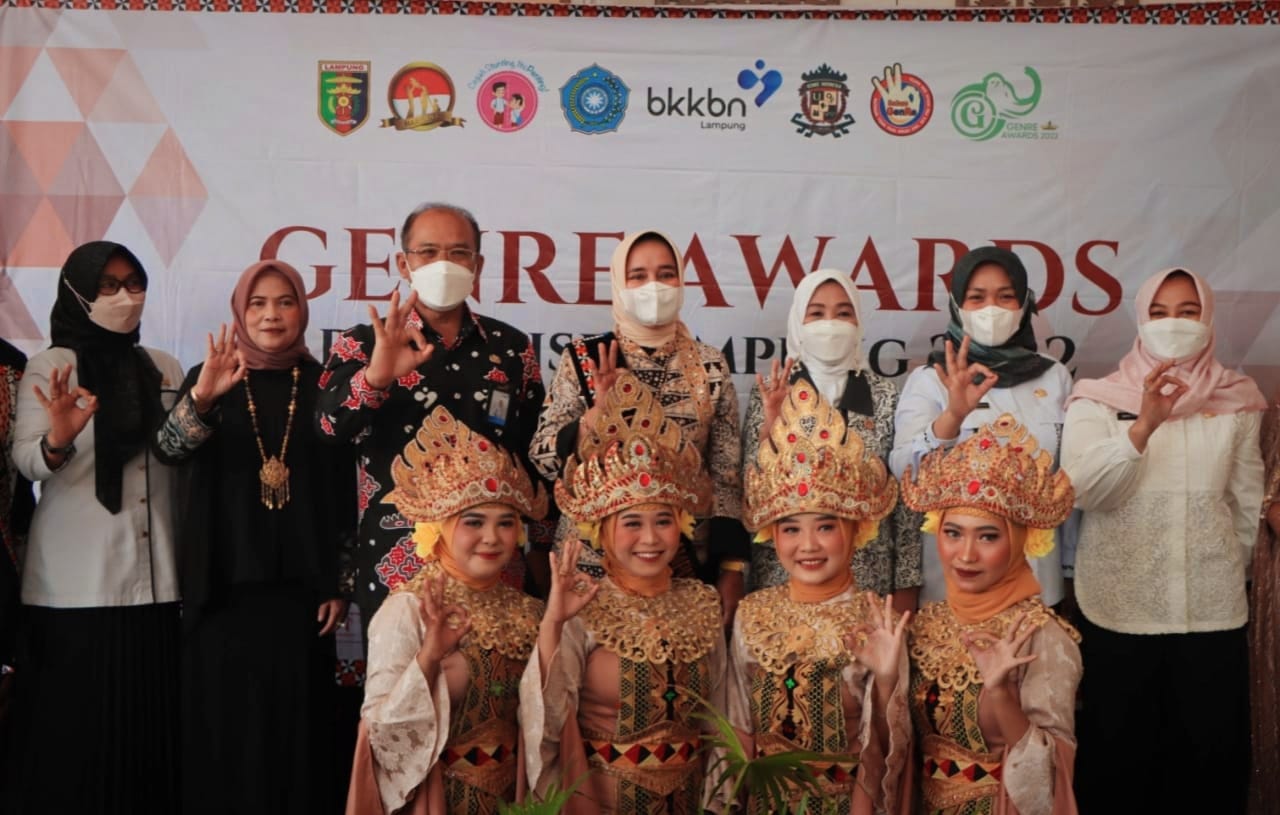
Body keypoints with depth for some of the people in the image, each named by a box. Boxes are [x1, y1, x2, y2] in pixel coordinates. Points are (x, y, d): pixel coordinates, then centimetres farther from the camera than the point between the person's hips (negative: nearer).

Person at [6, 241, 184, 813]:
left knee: (151, 723, 3)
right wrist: (58, 440, -31)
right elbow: (26, 459, -12)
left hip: (156, 579, 4)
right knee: (77, 728, -2)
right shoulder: (50, 366, 2)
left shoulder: (167, 370, 14)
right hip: (76, 584, -3)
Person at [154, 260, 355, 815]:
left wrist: (340, 582, 1)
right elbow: (168, 451, -15)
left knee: (293, 723, 6)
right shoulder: (210, 377, 3)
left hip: (299, 587, 1)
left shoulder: (321, 384, 4)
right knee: (223, 723, 3)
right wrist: (201, 397, -33)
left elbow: (344, 491, 5)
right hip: (224, 586, 0)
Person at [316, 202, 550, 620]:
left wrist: (543, 552, 9)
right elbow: (329, 426, -19)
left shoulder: (512, 348, 6)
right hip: (394, 569, -2)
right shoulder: (362, 345, 0)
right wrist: (376, 376, -37)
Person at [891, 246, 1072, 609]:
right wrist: (953, 416, -33)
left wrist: (1071, 566, 11)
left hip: (1036, 579, 2)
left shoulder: (1054, 377, 4)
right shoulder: (929, 379, -4)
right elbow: (904, 471, -18)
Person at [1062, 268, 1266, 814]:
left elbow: (1247, 502, 11)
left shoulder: (1236, 402, 6)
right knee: (1115, 751, 8)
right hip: (1118, 609, -2)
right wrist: (1144, 426, -26)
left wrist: (1224, 569, 13)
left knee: (1209, 751, 10)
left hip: (1212, 610, 2)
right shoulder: (1098, 400, -1)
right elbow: (1080, 488, -16)